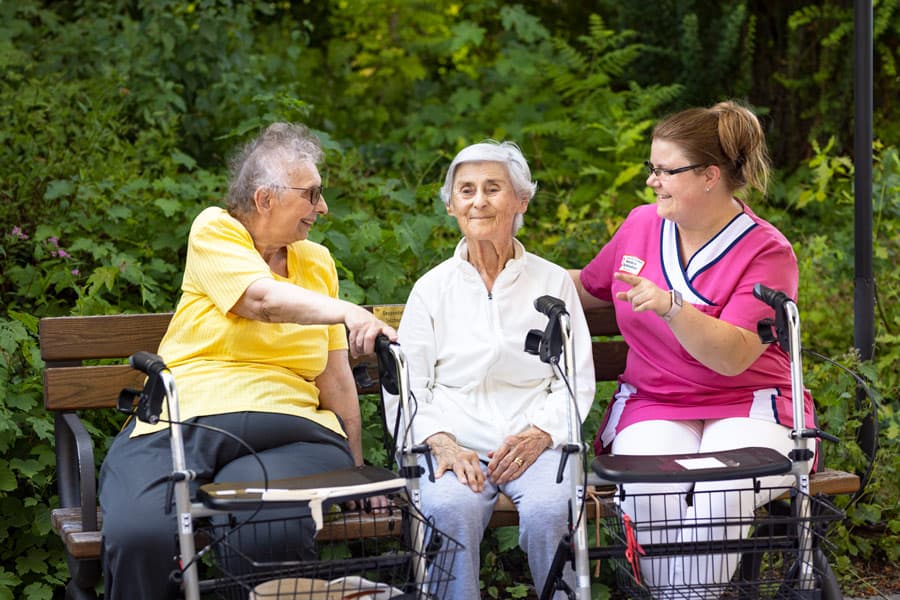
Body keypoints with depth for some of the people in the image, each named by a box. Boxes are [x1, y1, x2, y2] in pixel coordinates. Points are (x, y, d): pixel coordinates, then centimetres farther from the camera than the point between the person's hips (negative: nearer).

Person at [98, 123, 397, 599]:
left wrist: (356, 469, 11)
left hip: (282, 428, 2)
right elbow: (263, 300, -14)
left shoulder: (318, 262, 18)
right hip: (180, 422, -2)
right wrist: (348, 312, -28)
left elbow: (336, 377, 16)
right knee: (140, 533, -32)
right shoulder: (214, 230, 6)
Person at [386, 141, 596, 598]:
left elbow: (577, 380, 9)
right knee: (450, 509, -34)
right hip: (455, 444, 0)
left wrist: (538, 434, -9)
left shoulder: (553, 282, 12)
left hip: (535, 443, 0)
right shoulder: (431, 289, 13)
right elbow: (407, 390, 9)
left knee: (550, 509, -33)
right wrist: (442, 443, -10)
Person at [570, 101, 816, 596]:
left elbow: (733, 357, -18)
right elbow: (588, 287, 28)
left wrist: (672, 307, -31)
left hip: (747, 406, -3)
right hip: (652, 405, 3)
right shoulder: (641, 224, 8)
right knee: (652, 493, -32)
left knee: (719, 496, -35)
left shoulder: (766, 252, -6)